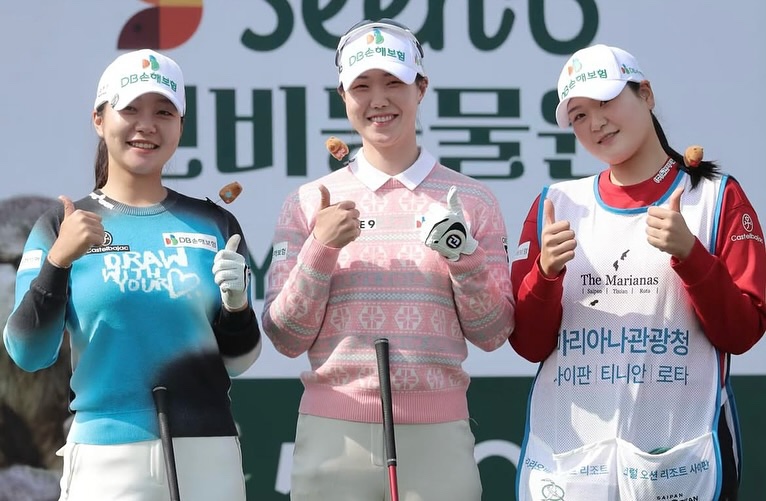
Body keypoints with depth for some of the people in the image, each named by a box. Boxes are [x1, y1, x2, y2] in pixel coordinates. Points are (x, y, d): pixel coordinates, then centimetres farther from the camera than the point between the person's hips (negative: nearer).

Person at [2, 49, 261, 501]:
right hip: (106, 458, -2)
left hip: (208, 454, 2)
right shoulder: (61, 225, 4)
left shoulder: (214, 225, 9)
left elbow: (237, 361, 10)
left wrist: (237, 306, -10)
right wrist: (58, 260, -18)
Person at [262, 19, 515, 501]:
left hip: (437, 438, 0)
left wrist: (462, 255, -10)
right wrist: (321, 249, -9)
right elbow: (286, 338, 4)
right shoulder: (309, 204, 6)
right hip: (334, 436, 0)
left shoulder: (473, 202, 7)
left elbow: (492, 334, 5)